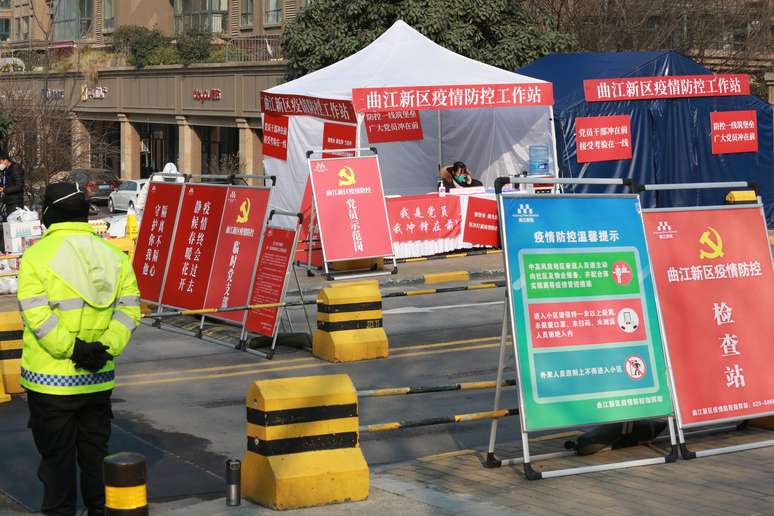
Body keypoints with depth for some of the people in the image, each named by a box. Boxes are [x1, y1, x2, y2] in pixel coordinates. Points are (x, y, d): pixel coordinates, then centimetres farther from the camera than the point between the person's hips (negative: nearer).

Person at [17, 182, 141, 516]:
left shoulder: (36, 256, -10)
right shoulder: (114, 256, 4)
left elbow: (37, 315, -19)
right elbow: (128, 309, -3)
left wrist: (73, 349, -18)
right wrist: (105, 348, -10)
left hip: (51, 380, -4)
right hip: (99, 379, 4)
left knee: (56, 458, 6)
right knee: (96, 453, 17)